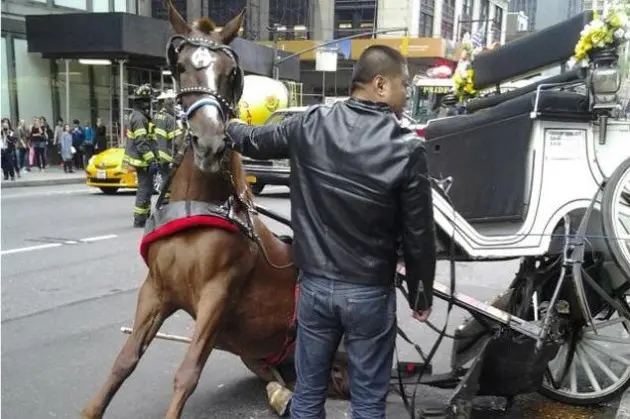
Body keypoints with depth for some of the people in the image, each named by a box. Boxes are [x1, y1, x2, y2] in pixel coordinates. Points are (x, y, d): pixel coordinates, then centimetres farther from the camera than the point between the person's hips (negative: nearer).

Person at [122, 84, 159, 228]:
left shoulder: (137, 115, 15)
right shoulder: (139, 118, -18)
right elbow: (141, 143, -25)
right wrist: (152, 161, -26)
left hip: (142, 160, 11)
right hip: (143, 161, -11)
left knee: (145, 189, 18)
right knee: (145, 189, -6)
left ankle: (146, 216, 28)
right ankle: (139, 220, -2)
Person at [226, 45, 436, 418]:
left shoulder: (309, 126, -5)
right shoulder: (407, 148, -14)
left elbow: (256, 142, 15)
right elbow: (419, 234, -9)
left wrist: (227, 124, 38)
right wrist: (422, 293, 6)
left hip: (315, 284, 4)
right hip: (371, 292, -3)